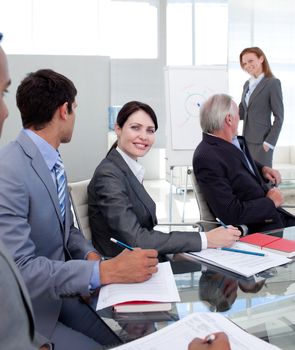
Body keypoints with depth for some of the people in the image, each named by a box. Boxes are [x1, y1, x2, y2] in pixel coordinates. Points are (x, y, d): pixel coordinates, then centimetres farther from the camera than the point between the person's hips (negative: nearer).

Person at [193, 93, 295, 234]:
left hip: (271, 214, 9)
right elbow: (231, 213, -25)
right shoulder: (206, 158, -22)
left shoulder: (236, 141, 3)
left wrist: (263, 169, 7)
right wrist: (270, 202, -12)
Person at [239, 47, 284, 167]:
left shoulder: (273, 83, -7)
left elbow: (279, 117, -10)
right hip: (246, 140, 7)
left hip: (262, 141, -7)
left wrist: (269, 142, -15)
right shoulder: (247, 84, 14)